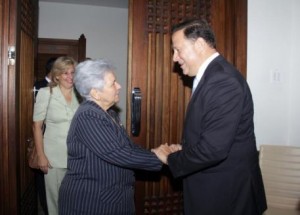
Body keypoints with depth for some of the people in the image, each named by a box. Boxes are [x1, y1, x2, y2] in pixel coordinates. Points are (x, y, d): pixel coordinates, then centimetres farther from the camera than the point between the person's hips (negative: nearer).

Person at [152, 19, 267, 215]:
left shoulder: (223, 81, -24)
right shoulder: (212, 74, 7)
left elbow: (212, 149, -28)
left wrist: (170, 159, -13)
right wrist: (181, 150, 1)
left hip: (227, 192, -8)